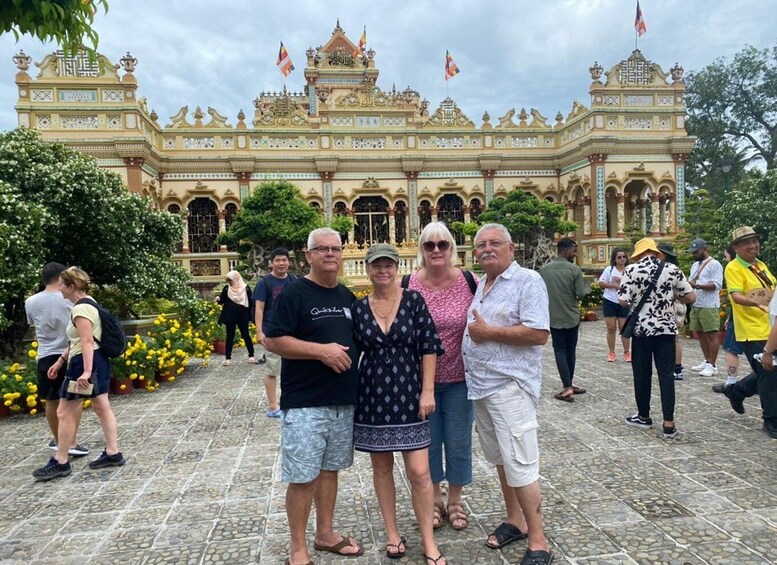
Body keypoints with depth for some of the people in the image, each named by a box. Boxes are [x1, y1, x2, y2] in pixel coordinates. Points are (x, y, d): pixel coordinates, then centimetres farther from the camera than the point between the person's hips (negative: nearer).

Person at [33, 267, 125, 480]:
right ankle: (113, 454, 16)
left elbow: (87, 341, -27)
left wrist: (86, 371, -32)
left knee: (65, 412, 0)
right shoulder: (87, 303, 16)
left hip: (86, 363, -11)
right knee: (102, 407, 12)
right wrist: (60, 361, 24)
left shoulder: (81, 308, -17)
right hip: (97, 360, 11)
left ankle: (60, 462, 10)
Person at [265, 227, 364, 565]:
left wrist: (347, 355, 5)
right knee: (302, 477, 1)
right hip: (304, 403, -6)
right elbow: (273, 341, -15)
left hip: (344, 401, 6)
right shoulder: (294, 293, -9)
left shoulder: (347, 297, 12)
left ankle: (325, 534, 32)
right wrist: (321, 350, -21)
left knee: (330, 470, 17)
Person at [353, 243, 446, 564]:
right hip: (372, 398, 2)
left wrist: (428, 391, -8)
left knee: (419, 471, -1)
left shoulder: (414, 301, -4)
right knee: (382, 467, 12)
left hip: (408, 396, -2)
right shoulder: (358, 309, 1)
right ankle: (392, 533, 29)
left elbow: (429, 347, -4)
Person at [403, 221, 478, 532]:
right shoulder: (408, 285, -7)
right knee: (428, 441, 13)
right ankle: (434, 499, 34)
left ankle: (455, 500, 34)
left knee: (458, 441, 12)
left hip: (459, 379, 0)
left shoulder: (470, 282, -7)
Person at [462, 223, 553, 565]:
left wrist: (489, 332, -17)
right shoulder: (481, 285, 15)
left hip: (509, 386, -8)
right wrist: (476, 332, 6)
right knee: (500, 459, 17)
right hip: (480, 385, 8)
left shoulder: (528, 281, -10)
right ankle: (514, 521, 32)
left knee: (520, 464, -5)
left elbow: (539, 333, -20)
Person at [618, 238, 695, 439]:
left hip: (641, 328, -1)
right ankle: (669, 423, 0)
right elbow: (691, 297, 2)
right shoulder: (672, 269, 0)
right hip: (666, 328, 2)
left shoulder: (632, 270, -7)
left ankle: (644, 416, 24)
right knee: (666, 373, 3)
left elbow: (623, 301, -10)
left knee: (642, 373, 11)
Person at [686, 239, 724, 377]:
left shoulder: (715, 264, -8)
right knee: (701, 334, 12)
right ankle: (706, 361, 22)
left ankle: (712, 365, -1)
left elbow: (717, 284, -17)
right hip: (695, 306, 8)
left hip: (709, 307, -8)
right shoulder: (694, 265, 18)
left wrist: (697, 285, -25)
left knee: (711, 335, -4)